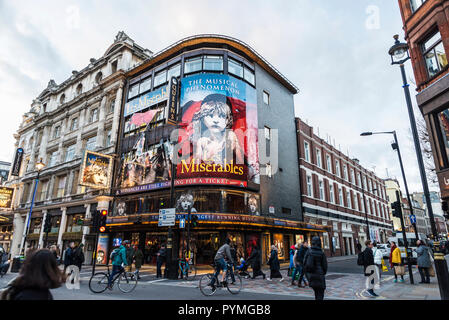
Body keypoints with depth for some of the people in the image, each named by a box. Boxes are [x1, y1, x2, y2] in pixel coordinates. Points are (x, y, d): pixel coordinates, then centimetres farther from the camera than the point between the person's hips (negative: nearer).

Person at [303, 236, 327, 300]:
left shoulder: (308, 252, -3)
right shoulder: (321, 253, -11)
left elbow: (305, 263, -2)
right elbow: (324, 266, -4)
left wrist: (307, 272, 11)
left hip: (310, 274, 4)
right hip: (319, 275, -4)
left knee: (316, 290, 23)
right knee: (320, 292, 7)